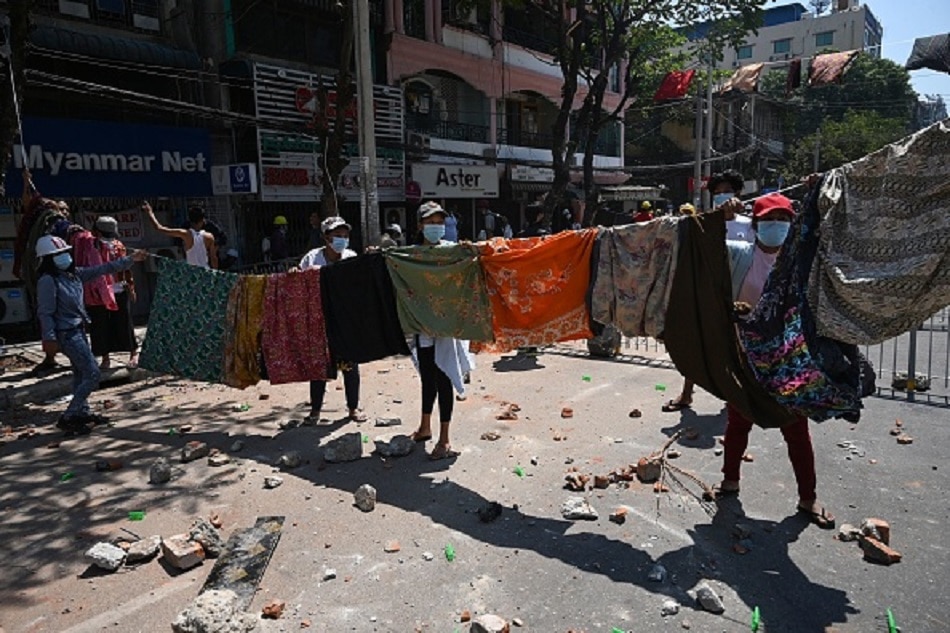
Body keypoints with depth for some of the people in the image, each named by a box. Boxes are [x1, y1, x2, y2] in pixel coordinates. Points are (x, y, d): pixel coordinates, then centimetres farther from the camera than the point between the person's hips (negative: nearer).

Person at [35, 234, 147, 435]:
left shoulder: (73, 273, 6)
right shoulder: (47, 281, -16)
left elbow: (102, 269, 12)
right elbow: (45, 312, -17)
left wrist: (130, 260, 11)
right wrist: (49, 339, -20)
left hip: (78, 331, 9)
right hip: (66, 334, -9)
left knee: (82, 373, 18)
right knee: (92, 374, -11)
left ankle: (82, 412, 33)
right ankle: (68, 418, -4)